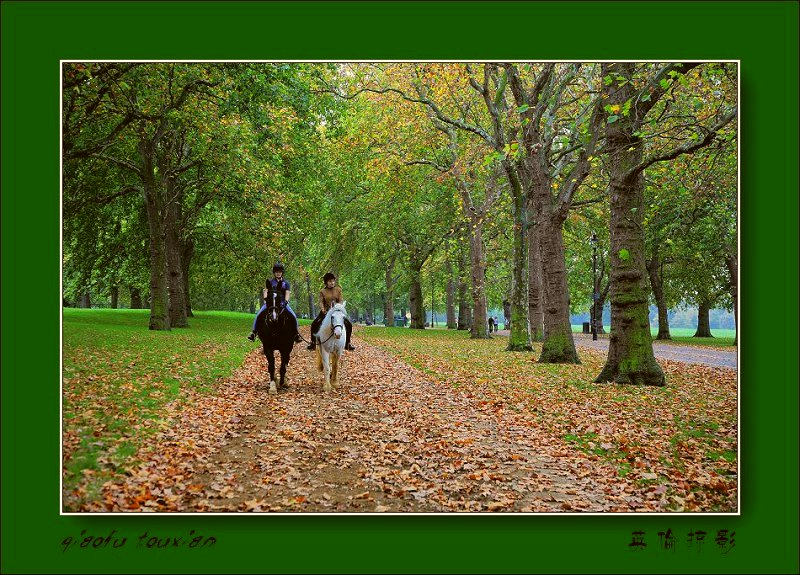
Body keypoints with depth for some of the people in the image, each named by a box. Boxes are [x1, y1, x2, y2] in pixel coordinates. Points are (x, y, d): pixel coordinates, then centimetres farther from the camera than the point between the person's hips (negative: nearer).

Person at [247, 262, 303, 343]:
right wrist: (265, 300, -14)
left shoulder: (286, 283, 9)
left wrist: (285, 302, -15)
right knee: (258, 315, -18)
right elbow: (265, 291, 4)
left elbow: (287, 294, 2)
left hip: (282, 303, 0)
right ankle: (253, 332, -9)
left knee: (294, 316, -18)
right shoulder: (269, 281, 9)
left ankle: (296, 334, -7)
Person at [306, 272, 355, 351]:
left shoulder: (338, 289, 3)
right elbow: (321, 302, -7)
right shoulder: (322, 291, 0)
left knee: (349, 325, -11)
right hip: (325, 311, -1)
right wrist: (323, 309, -26)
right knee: (314, 324, -19)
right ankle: (313, 343, -4)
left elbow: (340, 301, 0)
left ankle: (347, 343, 6)